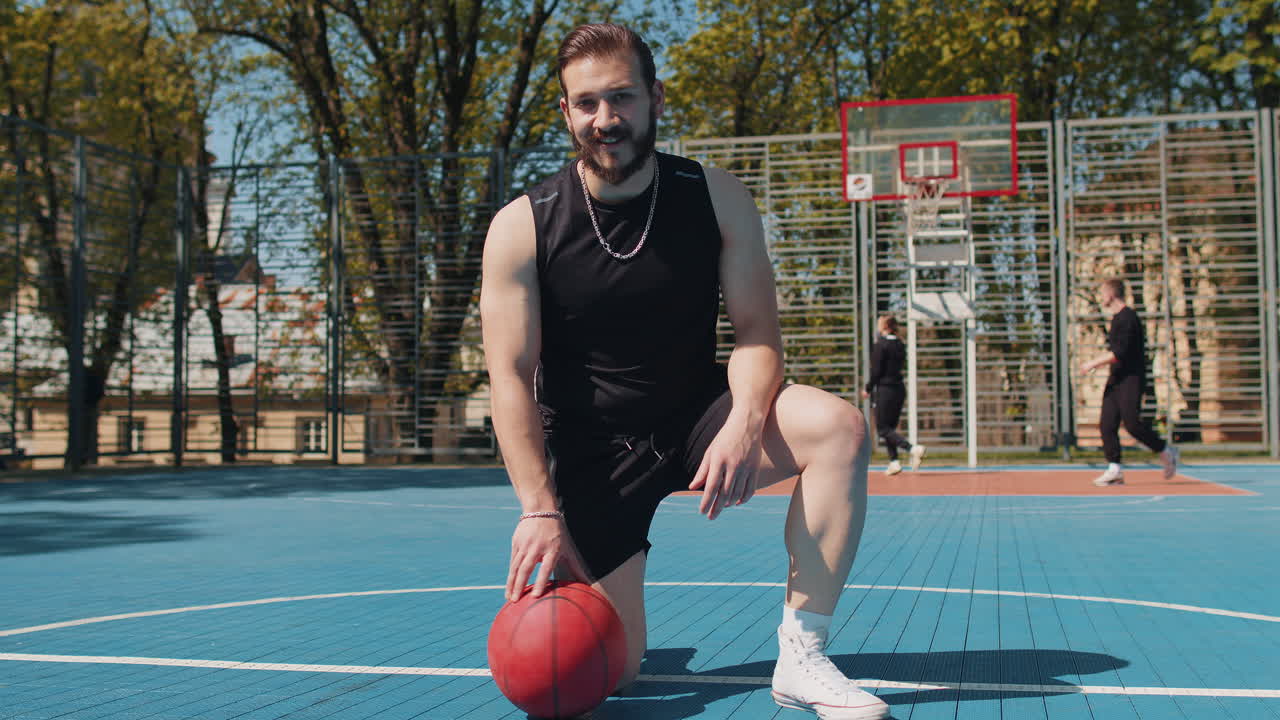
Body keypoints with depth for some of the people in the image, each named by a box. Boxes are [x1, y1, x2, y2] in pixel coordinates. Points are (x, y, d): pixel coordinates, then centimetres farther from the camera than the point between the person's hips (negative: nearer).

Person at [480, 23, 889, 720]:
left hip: (697, 412, 2)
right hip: (589, 445, -2)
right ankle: (573, 582, 30)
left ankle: (801, 656, -20)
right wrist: (539, 508, -25)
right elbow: (512, 374, -14)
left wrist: (744, 425, -29)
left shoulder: (718, 199, -6)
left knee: (839, 427, -27)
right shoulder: (522, 226, -12)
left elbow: (756, 330, -8)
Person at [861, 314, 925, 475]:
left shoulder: (880, 345, -12)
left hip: (884, 389, -8)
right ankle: (894, 462, 7)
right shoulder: (900, 345, 10)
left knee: (883, 429, -3)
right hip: (899, 388, 8)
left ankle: (913, 449, -18)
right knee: (890, 427, 14)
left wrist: (868, 389, -2)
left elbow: (876, 371, -14)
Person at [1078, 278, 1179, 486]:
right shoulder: (1118, 318, 17)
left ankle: (1166, 451, 9)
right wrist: (1099, 362, 20)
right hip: (1116, 379, 9)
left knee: (1132, 423, -11)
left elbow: (1119, 353, -21)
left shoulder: (1127, 317, -14)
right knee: (1106, 424, 0)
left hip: (1131, 380, -9)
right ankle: (1115, 470, 0)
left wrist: (1093, 364, -16)